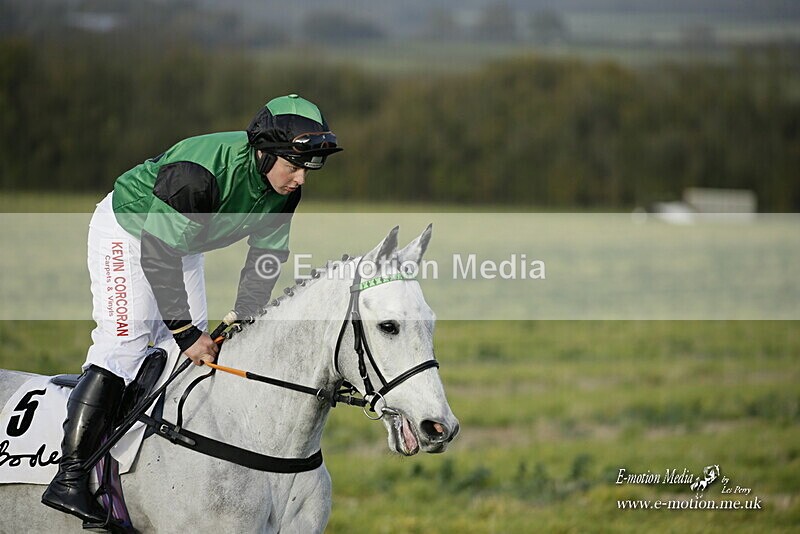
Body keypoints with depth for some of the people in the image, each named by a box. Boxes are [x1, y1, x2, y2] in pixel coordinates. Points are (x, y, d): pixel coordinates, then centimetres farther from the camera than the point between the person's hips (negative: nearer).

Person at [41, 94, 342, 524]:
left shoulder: (284, 188, -16)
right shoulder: (200, 173, -39)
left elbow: (268, 253, -3)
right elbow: (158, 255, -34)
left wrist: (243, 316, -11)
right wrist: (185, 331, -31)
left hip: (182, 236, 8)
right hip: (127, 229, -8)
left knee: (195, 350, 9)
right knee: (125, 339, -19)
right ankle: (69, 478, -23)